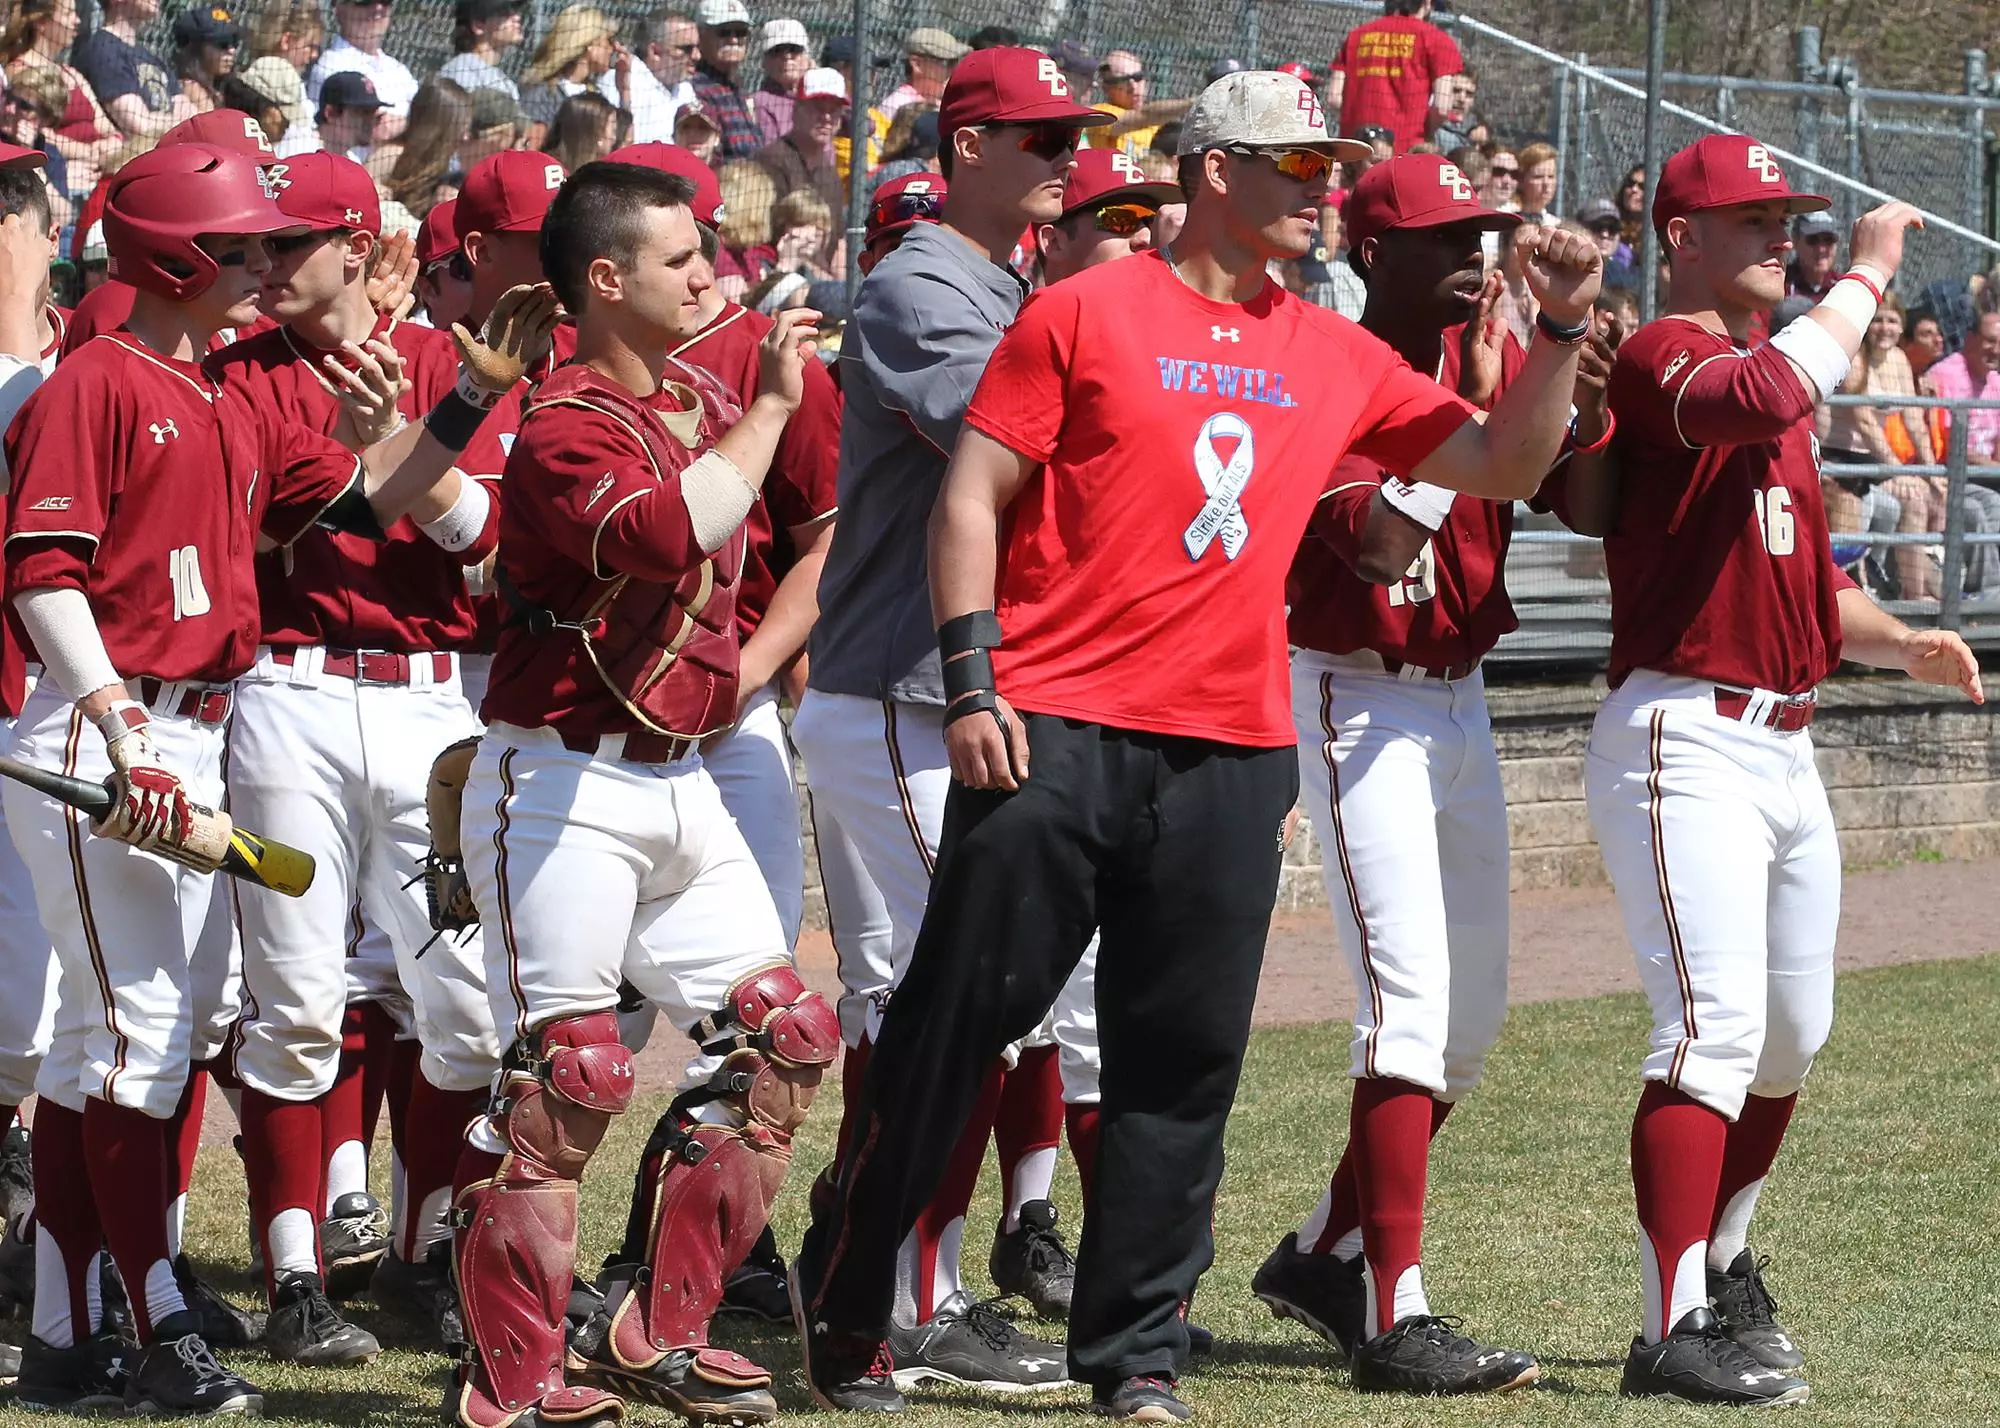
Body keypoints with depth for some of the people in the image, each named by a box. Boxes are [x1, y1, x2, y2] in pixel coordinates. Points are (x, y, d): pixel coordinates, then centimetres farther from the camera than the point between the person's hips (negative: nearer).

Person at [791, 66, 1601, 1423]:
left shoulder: (1334, 357, 14)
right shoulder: (1085, 314, 1)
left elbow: (1502, 464, 16)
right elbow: (972, 496, -1)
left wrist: (1560, 332, 2)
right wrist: (973, 682, -10)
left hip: (1236, 752, 4)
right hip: (1054, 736, -4)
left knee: (1187, 1058, 3)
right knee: (954, 1020, -2)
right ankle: (840, 1309, 10)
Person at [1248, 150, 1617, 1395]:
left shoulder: (1495, 355, 5)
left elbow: (1597, 512, -1)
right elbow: (1376, 542, -28)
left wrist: (1585, 410, -20)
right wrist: (1475, 409, -30)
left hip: (1462, 704, 8)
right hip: (1360, 703, -8)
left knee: (1476, 1010, 13)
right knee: (1413, 999, -15)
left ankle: (1328, 1255, 26)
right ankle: (1394, 1316, -15)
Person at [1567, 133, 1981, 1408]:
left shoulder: (1774, 381, 19)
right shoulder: (1662, 357, -10)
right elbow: (1764, 395, -33)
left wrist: (1900, 641, 7)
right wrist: (1869, 275, -22)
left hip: (1786, 749, 9)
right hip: (1685, 740, -9)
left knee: (1793, 1034, 16)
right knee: (1716, 1026, -16)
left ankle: (1723, 1260, 35)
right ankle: (1676, 1332, -17)